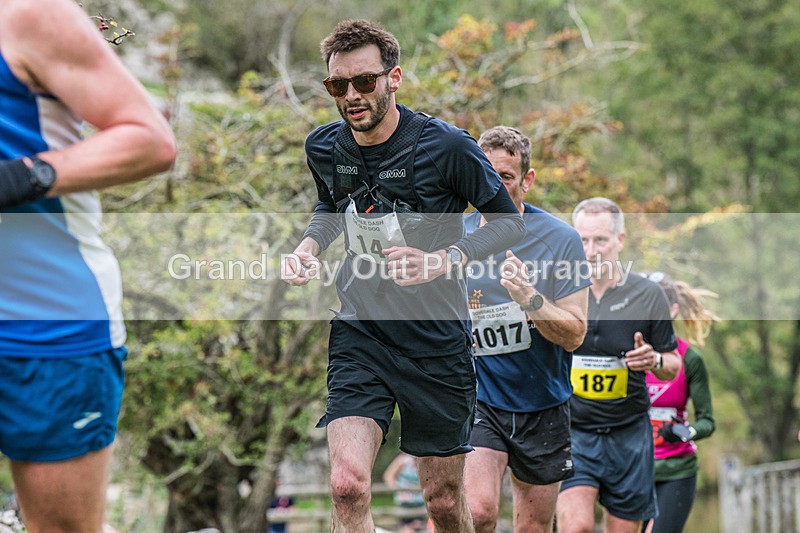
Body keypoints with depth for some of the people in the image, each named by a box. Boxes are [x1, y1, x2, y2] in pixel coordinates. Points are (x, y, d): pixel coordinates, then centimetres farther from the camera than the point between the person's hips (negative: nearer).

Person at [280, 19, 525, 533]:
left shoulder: (446, 146, -14)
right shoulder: (324, 148, 0)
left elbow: (510, 221, -3)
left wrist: (443, 261, -19)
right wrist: (308, 246, 2)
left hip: (438, 338, -2)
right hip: (359, 332, 2)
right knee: (347, 485, -18)